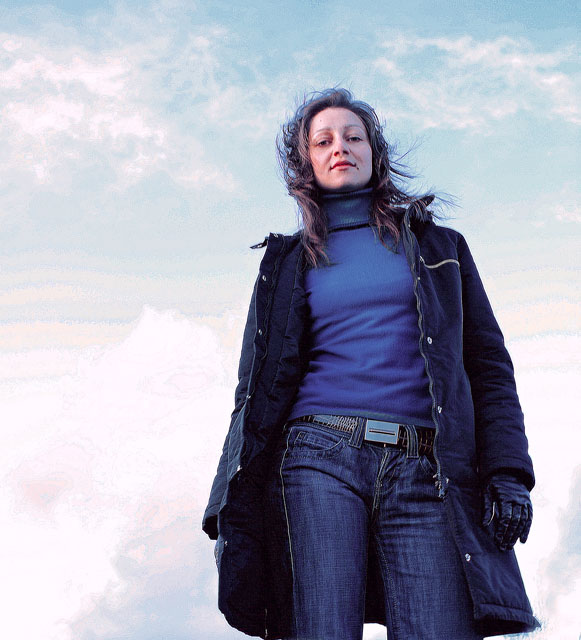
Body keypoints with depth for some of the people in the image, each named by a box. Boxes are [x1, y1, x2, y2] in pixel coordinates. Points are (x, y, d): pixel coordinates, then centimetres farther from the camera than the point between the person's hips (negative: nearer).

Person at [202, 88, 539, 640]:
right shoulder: (290, 261, 19)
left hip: (424, 472, 0)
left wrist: (508, 470, -2)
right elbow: (262, 384, 15)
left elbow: (488, 364, 13)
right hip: (321, 458, 0)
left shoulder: (437, 246, 20)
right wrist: (235, 502, 5)